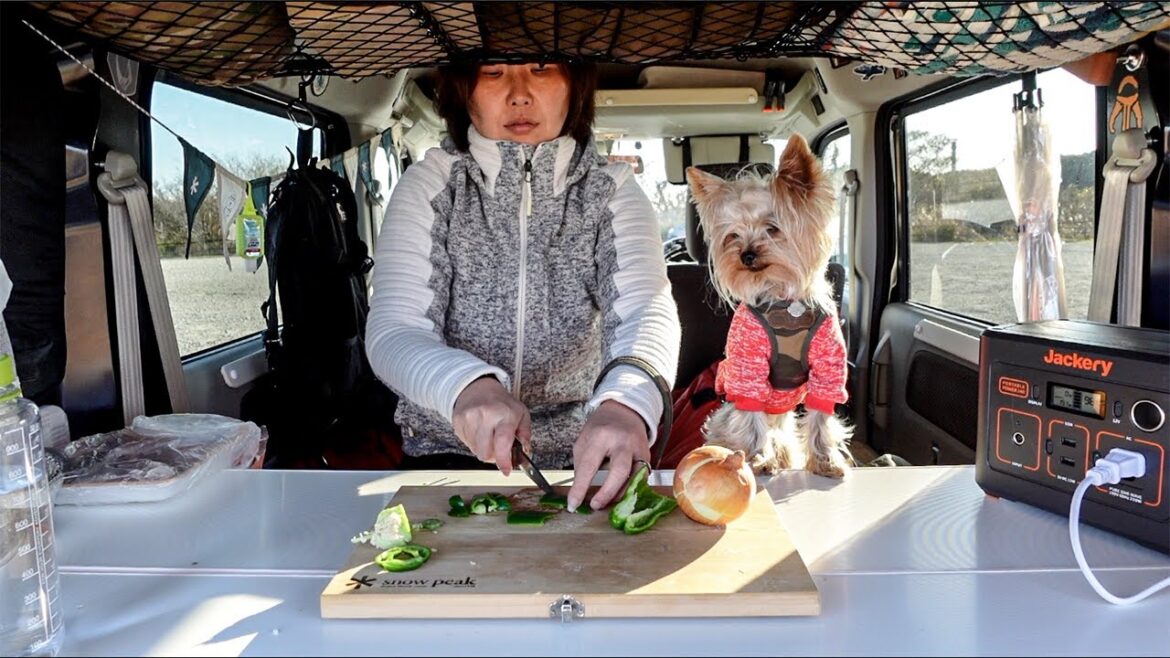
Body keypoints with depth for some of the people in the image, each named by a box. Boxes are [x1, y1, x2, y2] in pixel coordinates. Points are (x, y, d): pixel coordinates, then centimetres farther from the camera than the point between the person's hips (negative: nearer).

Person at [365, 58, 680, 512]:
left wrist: (627, 401, -42)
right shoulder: (430, 185, -3)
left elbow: (648, 309, -18)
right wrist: (466, 385, -37)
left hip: (581, 460, 1)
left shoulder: (610, 189, -2)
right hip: (447, 454, 0)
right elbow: (392, 333, -13)